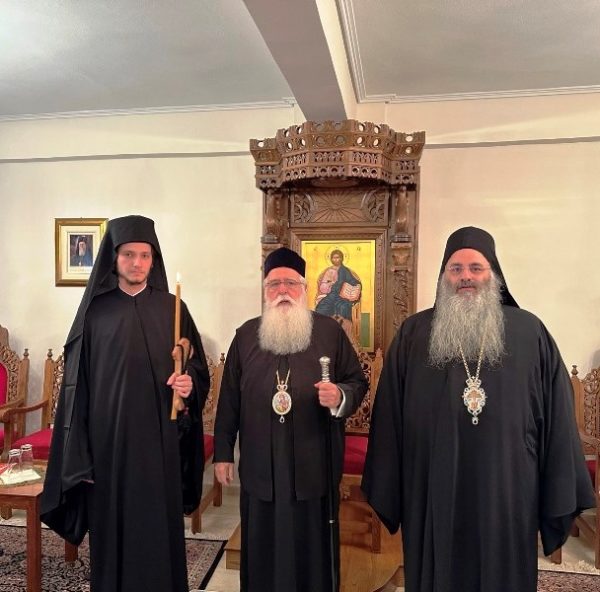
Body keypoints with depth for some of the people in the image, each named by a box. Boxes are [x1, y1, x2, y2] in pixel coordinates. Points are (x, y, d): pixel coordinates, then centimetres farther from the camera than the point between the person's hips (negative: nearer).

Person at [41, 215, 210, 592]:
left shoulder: (172, 308, 2)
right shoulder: (95, 310, 0)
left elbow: (198, 368, 7)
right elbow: (77, 384, 0)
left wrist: (189, 384, -17)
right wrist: (78, 455, -4)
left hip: (160, 439, 1)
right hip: (109, 439, 0)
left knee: (160, 528, 9)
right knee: (113, 530, 10)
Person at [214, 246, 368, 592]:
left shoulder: (331, 332, 0)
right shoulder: (246, 335, 6)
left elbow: (358, 383, 2)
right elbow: (229, 397, 6)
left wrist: (340, 397, -20)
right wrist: (223, 453, 5)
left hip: (314, 466, -1)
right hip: (260, 467, 2)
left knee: (313, 549, 11)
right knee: (263, 550, 14)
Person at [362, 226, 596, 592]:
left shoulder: (531, 333, 0)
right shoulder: (413, 335, -1)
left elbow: (557, 417, 2)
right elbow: (390, 417, 0)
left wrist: (560, 495, 1)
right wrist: (388, 493, 1)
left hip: (506, 493, 0)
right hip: (432, 492, 0)